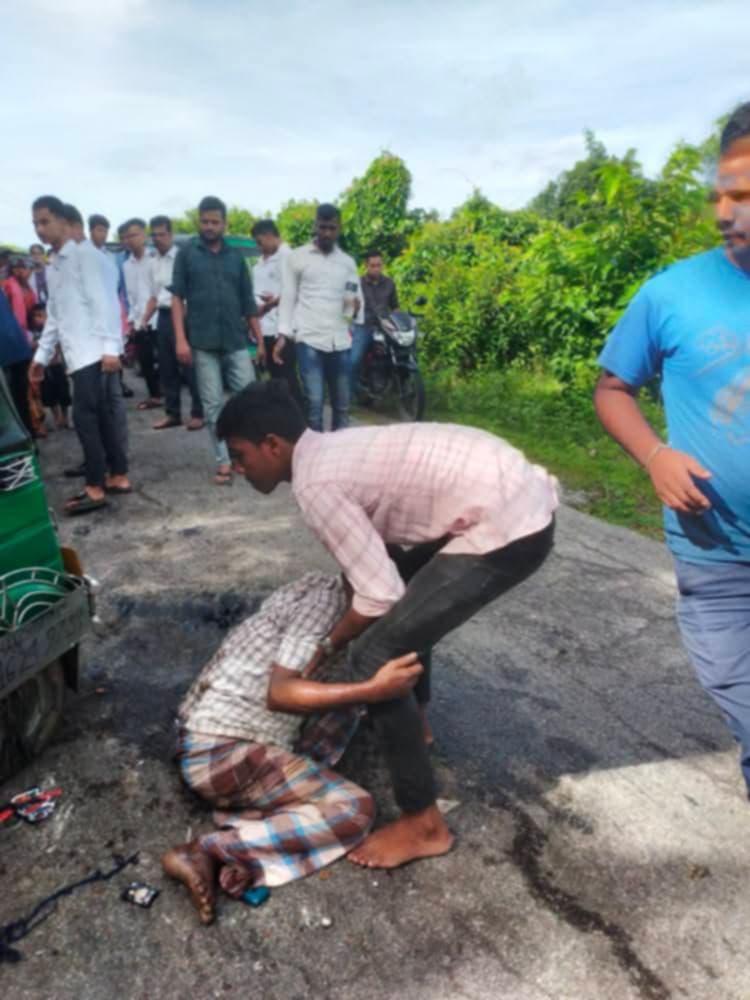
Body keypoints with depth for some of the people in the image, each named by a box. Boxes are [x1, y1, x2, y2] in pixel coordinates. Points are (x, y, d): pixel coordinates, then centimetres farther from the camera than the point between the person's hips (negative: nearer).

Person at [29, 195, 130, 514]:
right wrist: (42, 355, 21)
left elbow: (99, 301, -12)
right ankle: (118, 476, 15)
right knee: (105, 415, 9)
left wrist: (109, 346, -19)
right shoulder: (53, 266, 21)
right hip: (77, 353, 8)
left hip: (93, 352, -8)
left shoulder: (83, 253, -4)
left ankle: (94, 488, -5)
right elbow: (54, 316, 23)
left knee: (84, 417, -9)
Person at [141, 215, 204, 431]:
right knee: (167, 368, 10)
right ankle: (173, 413, 19)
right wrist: (144, 320, 14)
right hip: (163, 316, 7)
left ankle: (198, 413, 6)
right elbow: (154, 295, 20)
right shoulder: (154, 262, 14)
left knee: (189, 366, -4)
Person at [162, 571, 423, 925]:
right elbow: (278, 693, -24)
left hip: (206, 740, 9)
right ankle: (206, 851, -12)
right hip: (220, 752, -9)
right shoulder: (326, 598, -15)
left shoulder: (320, 589, 13)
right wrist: (373, 690, -30)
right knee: (355, 811, -10)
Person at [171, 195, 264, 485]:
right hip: (203, 343, -2)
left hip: (237, 341, 2)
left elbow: (248, 303, 14)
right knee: (213, 405, 1)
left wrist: (260, 340, 11)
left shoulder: (236, 256, 12)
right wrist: (181, 339, -9)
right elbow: (177, 298, 0)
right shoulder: (187, 253, 5)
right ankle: (223, 461, 8)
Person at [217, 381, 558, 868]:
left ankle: (423, 824, 9)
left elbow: (379, 594, -14)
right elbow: (377, 557, 27)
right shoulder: (334, 449, 16)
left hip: (508, 528, -10)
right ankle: (411, 722, 46)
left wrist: (327, 646, 4)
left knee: (375, 657, -5)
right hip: (520, 492, 11)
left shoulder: (315, 483, -13)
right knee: (409, 598, 30)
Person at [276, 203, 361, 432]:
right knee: (314, 403, -8)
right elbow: (288, 298, 5)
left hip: (340, 341, 4)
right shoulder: (297, 257, 6)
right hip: (309, 340, -3)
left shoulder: (348, 262, 15)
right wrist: (283, 335, -4)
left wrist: (355, 307, -8)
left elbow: (357, 299, 17)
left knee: (342, 404, 8)